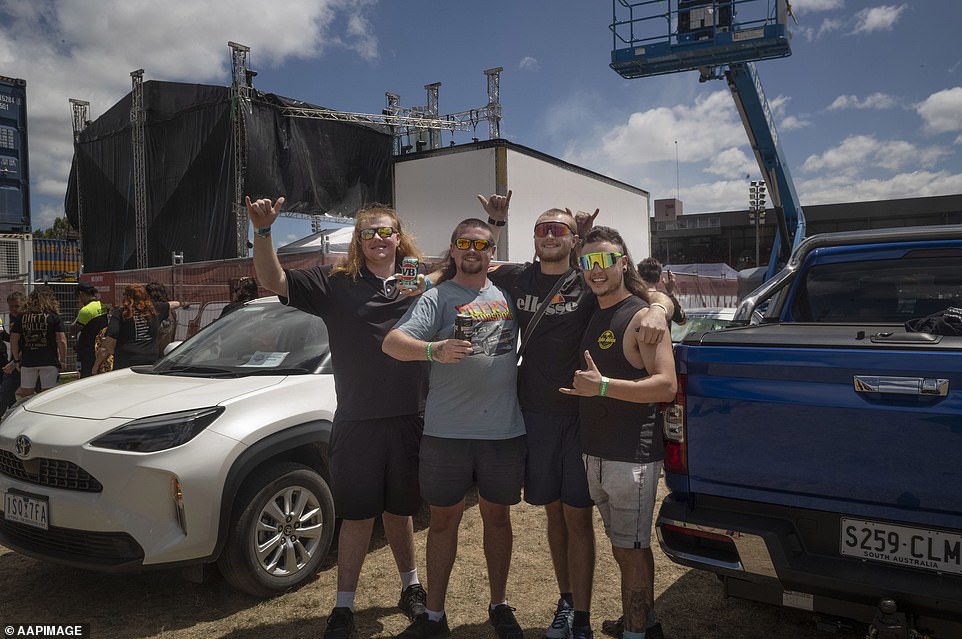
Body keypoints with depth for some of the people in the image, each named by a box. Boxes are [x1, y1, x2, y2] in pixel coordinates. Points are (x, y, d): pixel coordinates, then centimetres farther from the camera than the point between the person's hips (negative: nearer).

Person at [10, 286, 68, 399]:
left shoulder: (22, 317, 5)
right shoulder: (54, 317, -3)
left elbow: (14, 340, 4)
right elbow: (61, 341, -8)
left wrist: (17, 360, 12)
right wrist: (63, 361, 0)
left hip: (27, 361, 2)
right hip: (49, 362, -2)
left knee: (25, 395, 11)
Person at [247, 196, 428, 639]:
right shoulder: (335, 283, -1)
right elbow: (273, 282, -10)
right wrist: (262, 230, -23)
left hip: (409, 419, 2)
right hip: (356, 422, -2)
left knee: (398, 510, 19)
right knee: (357, 516, 6)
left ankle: (411, 586, 40)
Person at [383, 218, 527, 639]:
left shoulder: (507, 294, 10)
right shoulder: (437, 297, -3)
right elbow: (392, 342, -17)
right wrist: (434, 349, -35)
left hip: (505, 430, 3)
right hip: (447, 431, -3)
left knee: (497, 515, 15)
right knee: (444, 518, 8)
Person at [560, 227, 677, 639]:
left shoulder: (641, 317, -12)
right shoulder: (593, 315, 11)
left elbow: (666, 386, -22)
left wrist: (603, 386, -30)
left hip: (632, 456, -8)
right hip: (596, 452, 8)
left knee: (629, 550, 0)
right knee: (630, 547, 20)